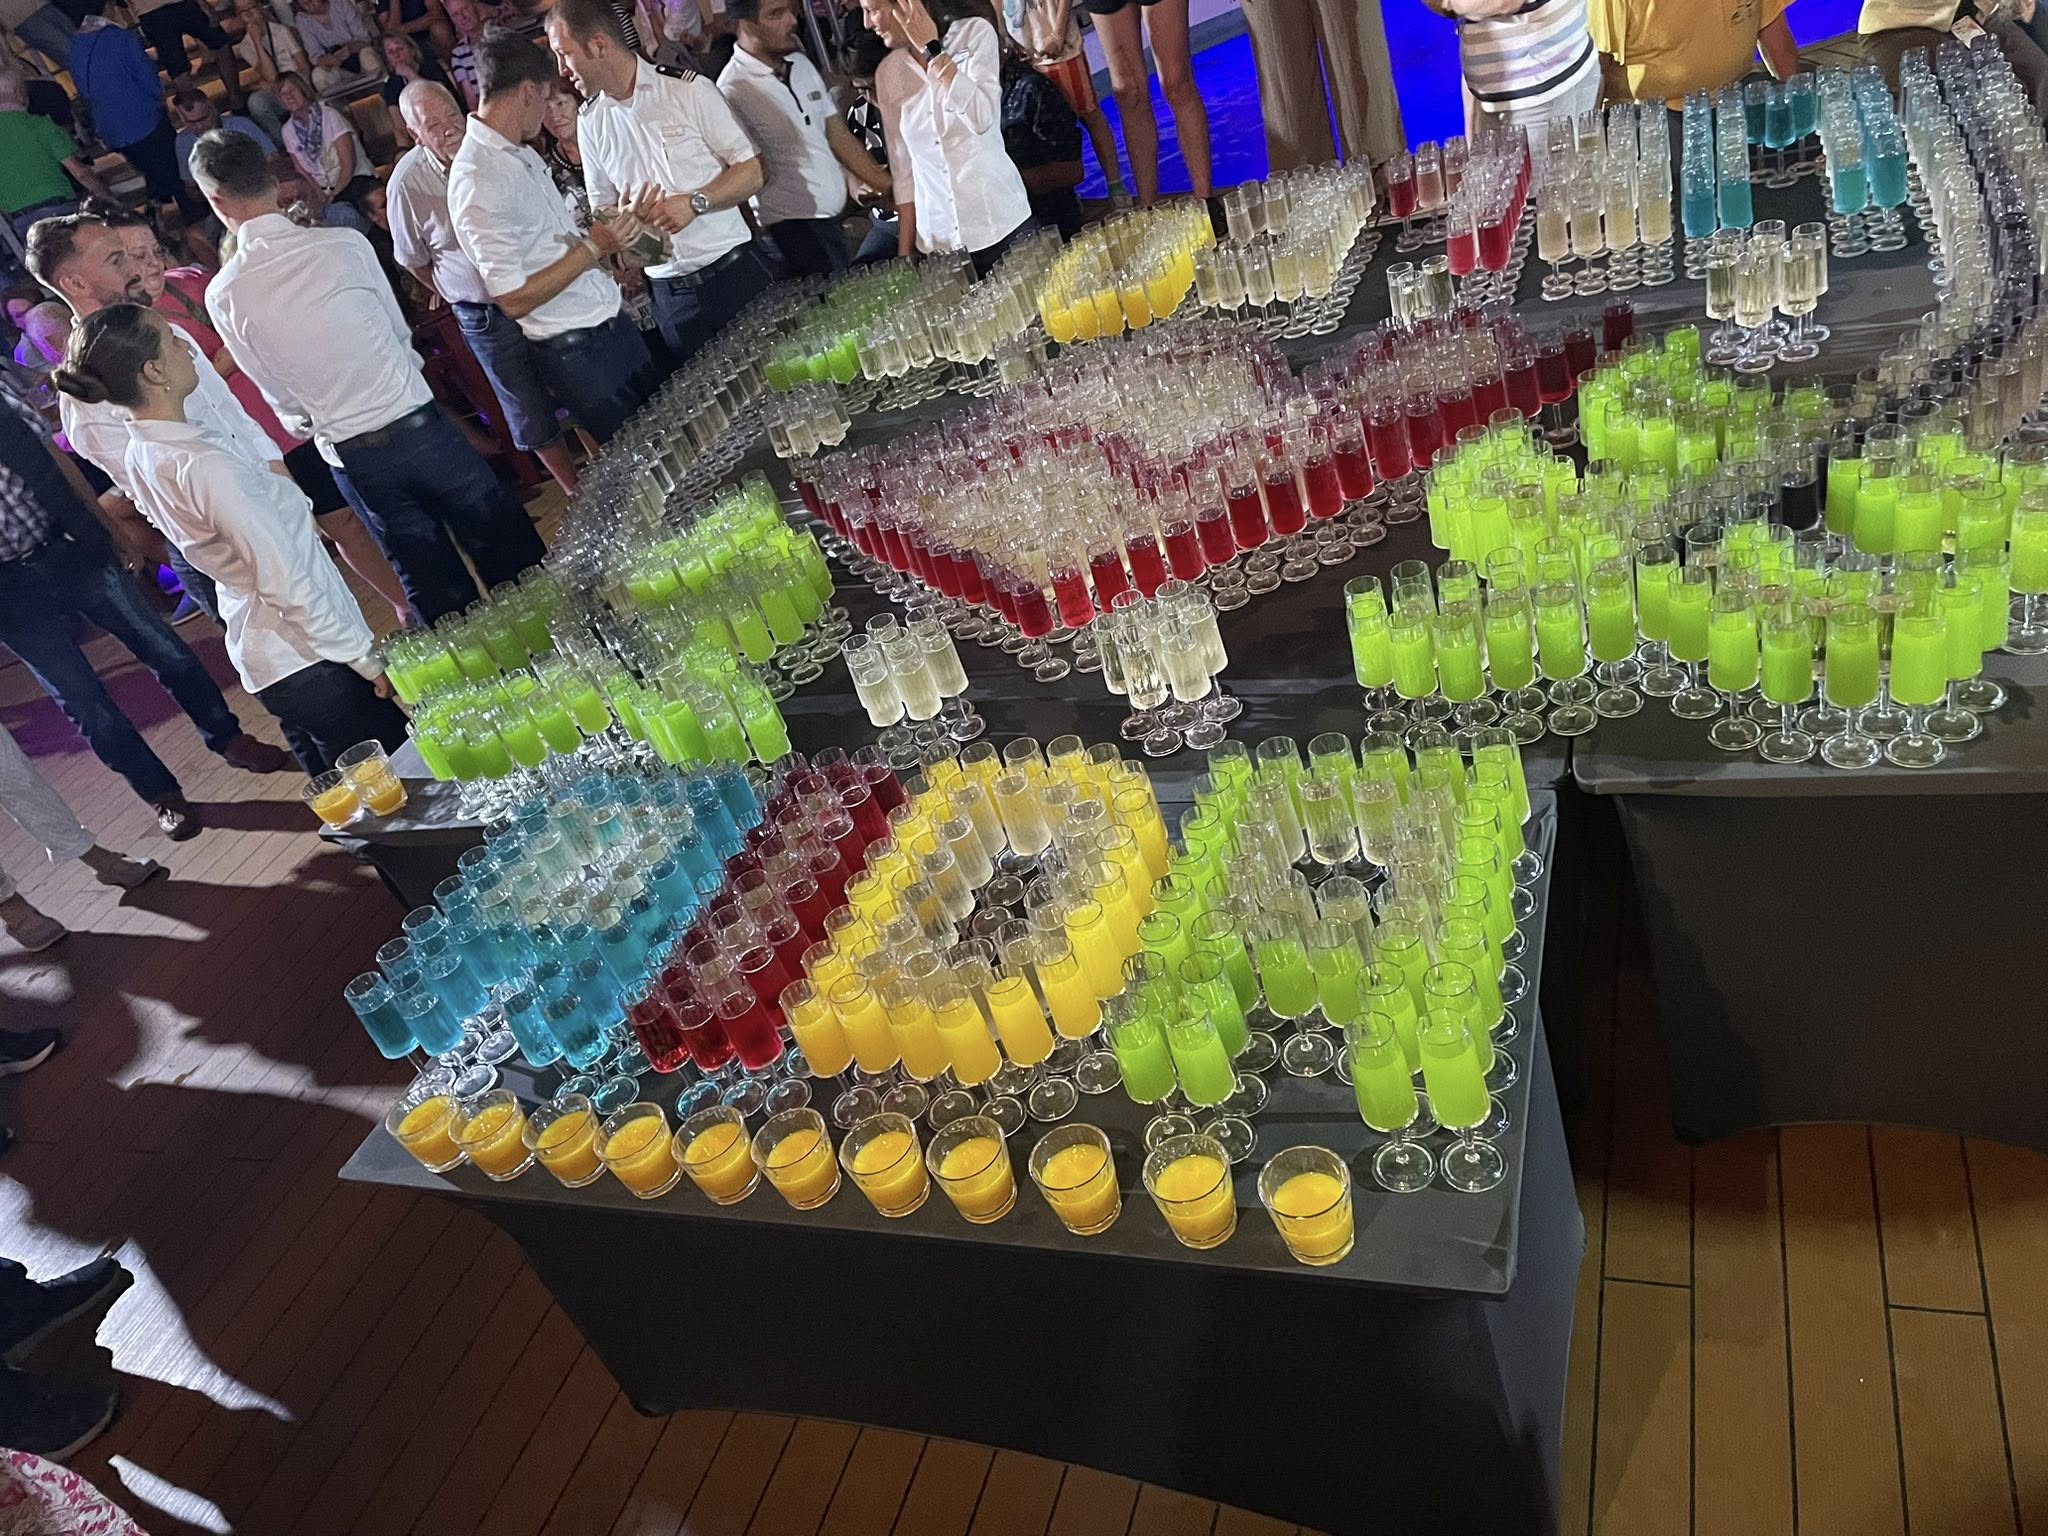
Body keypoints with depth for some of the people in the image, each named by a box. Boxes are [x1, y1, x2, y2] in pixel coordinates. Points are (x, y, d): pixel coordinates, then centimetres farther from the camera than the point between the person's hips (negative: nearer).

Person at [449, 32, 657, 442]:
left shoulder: (522, 154, 8)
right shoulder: (478, 181, -21)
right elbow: (514, 299, -23)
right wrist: (591, 249, -19)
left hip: (613, 321, 9)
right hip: (577, 351, -9)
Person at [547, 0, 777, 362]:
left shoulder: (689, 89, -4)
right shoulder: (591, 122, 9)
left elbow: (752, 173, -3)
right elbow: (603, 212, 15)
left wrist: (694, 203, -17)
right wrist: (626, 216, -8)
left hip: (735, 272, -3)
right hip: (670, 292, 3)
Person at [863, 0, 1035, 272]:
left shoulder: (974, 32, -2)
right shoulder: (887, 73, 8)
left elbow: (982, 119, -16)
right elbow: (904, 170, 10)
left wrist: (931, 48, -12)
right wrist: (904, 254, 7)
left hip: (999, 225, -3)